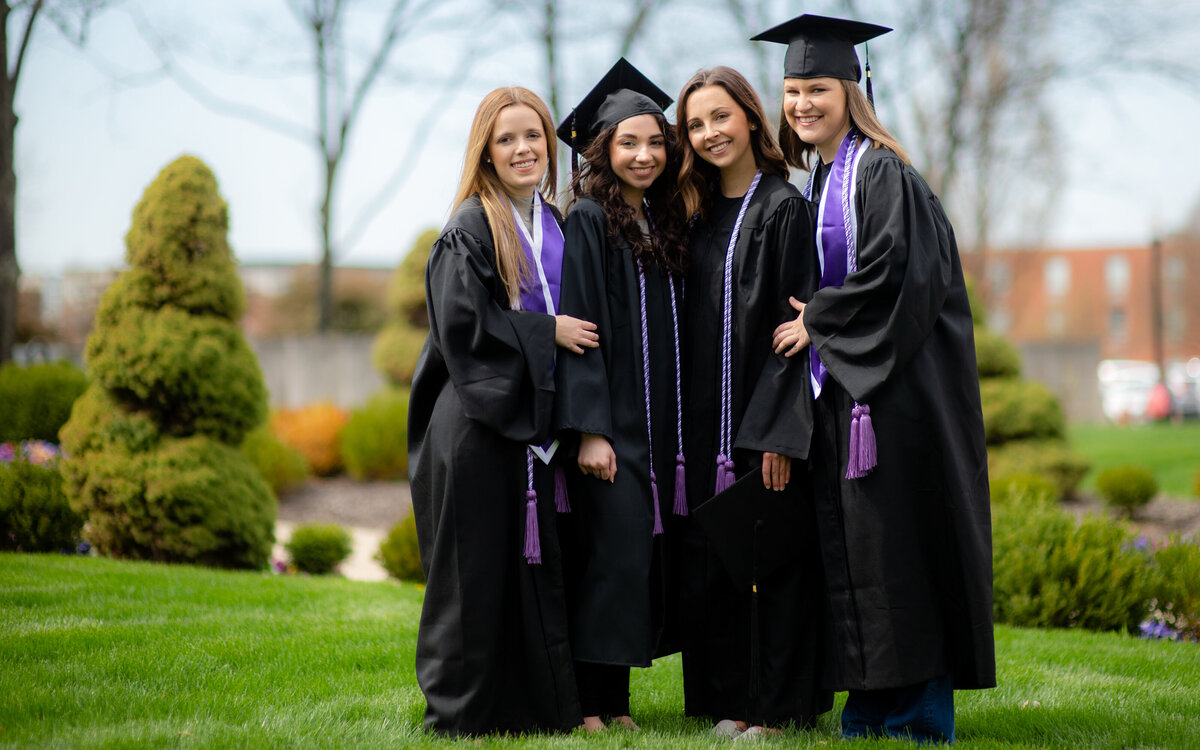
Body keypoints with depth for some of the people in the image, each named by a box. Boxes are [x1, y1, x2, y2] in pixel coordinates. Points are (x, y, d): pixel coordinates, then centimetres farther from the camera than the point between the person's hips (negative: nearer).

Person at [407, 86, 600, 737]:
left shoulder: (554, 225, 14)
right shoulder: (471, 227, -6)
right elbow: (461, 320, -15)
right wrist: (545, 333, -12)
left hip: (535, 415, 6)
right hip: (479, 419, -6)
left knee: (538, 560, 7)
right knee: (478, 566, -3)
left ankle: (538, 703, 14)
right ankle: (460, 709, 5)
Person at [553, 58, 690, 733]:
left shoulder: (664, 221, 14)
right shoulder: (588, 220, -7)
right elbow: (577, 328, -13)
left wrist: (679, 427, 11)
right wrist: (589, 428, -20)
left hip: (660, 422, 7)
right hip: (612, 421, -7)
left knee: (646, 554, 7)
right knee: (612, 555, -9)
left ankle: (617, 694, 13)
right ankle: (592, 702, -3)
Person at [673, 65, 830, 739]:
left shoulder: (783, 208, -6)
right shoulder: (698, 214, 12)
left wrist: (777, 431, -18)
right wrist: (687, 425, 7)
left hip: (768, 417, -6)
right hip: (706, 418, 6)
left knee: (778, 556, -1)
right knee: (710, 559, 7)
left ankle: (781, 704, 7)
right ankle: (727, 700, 16)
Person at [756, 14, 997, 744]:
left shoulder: (881, 173, -8)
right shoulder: (812, 181, 17)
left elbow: (894, 273, -17)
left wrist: (818, 322, -10)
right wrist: (815, 322, 9)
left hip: (892, 385, -8)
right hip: (837, 387, 8)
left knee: (895, 543, -7)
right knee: (848, 546, 7)